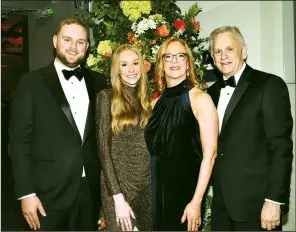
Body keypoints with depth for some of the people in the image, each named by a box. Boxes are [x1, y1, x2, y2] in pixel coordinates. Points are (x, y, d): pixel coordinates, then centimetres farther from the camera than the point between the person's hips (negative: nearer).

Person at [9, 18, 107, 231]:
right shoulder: (32, 82, -4)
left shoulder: (98, 82, 5)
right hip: (49, 192, -3)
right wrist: (26, 193, -11)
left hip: (90, 190, 3)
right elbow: (20, 141, -6)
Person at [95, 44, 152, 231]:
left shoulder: (146, 99, 8)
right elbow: (104, 149, -11)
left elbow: (150, 145, 11)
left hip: (148, 184, 5)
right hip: (120, 183, -4)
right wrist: (118, 196, -16)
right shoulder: (107, 97, -6)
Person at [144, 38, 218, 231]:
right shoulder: (156, 103, 7)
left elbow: (209, 154, -14)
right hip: (157, 193, 5)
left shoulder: (199, 98, -10)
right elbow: (153, 149, 11)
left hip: (185, 192, -5)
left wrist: (196, 201, -18)